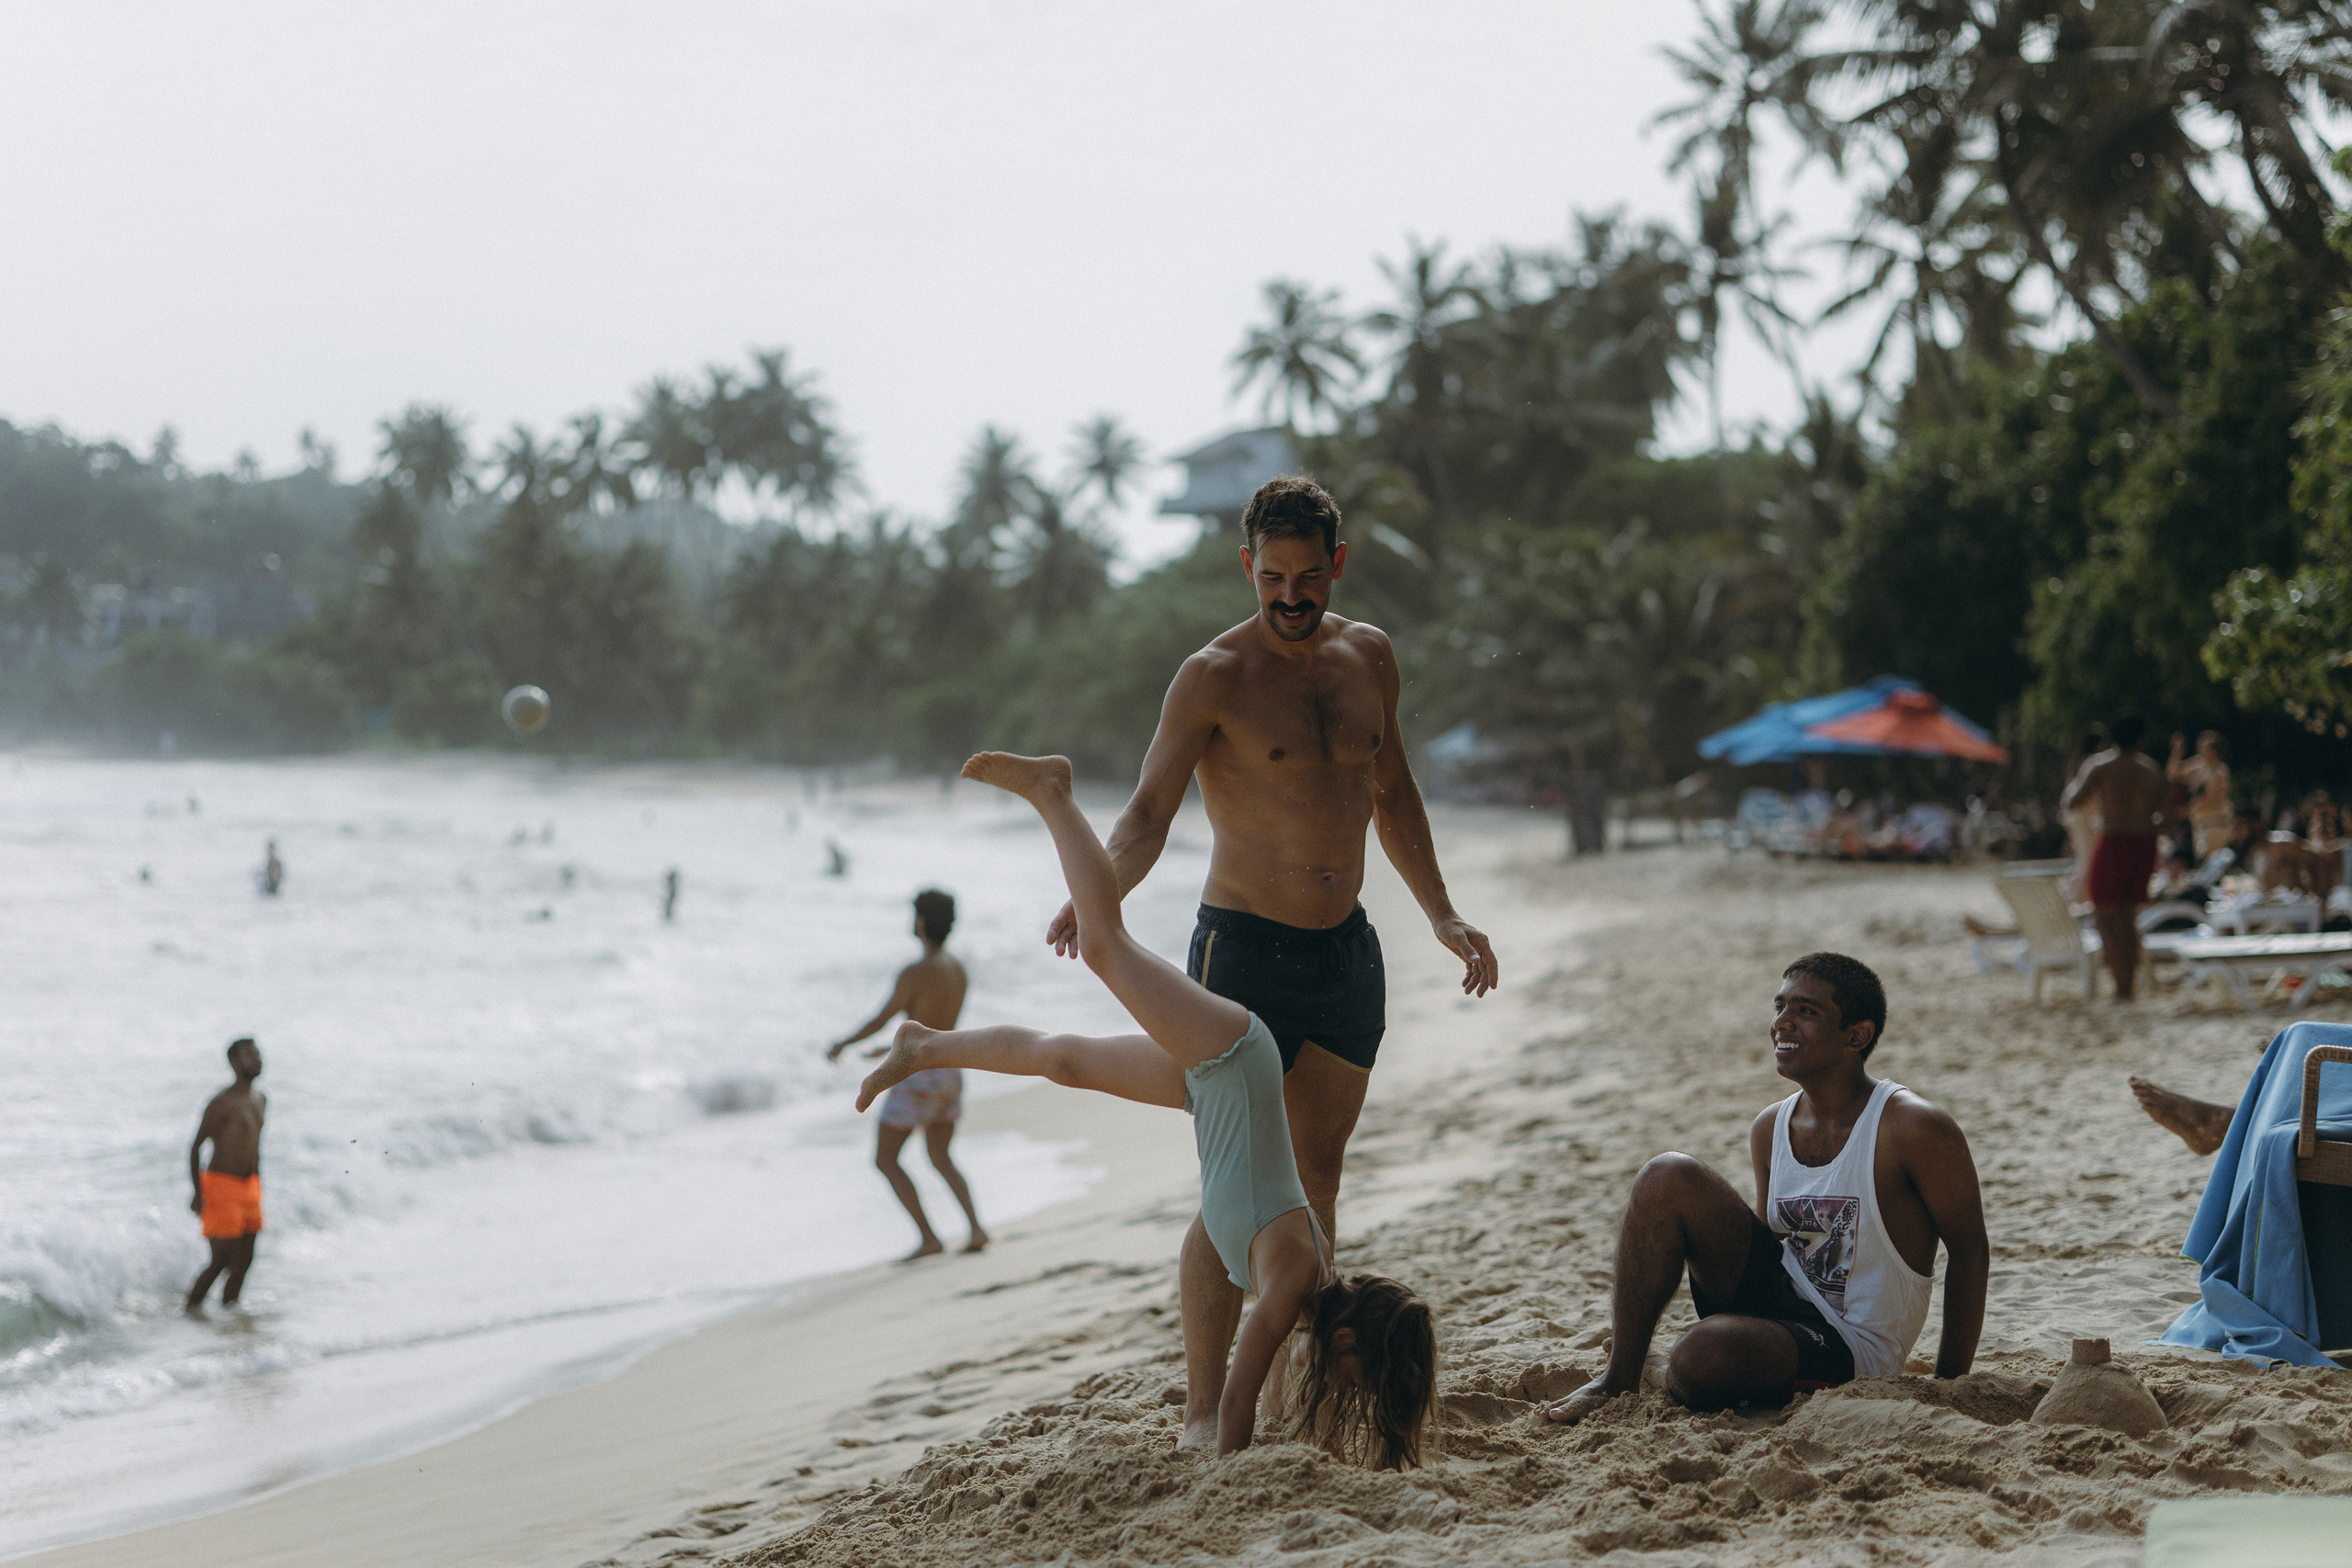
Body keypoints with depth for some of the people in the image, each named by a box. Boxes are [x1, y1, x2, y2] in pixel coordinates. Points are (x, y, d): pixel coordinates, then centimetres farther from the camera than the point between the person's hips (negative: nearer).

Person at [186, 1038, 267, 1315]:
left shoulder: (260, 1100, 12)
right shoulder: (223, 1103, -13)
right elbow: (196, 1146, -12)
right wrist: (198, 1193, -17)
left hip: (249, 1186, 8)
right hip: (221, 1186, -8)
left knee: (244, 1261, 5)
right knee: (223, 1258, -8)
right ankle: (193, 1303, 9)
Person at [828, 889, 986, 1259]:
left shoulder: (914, 974, -20)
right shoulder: (958, 971, 6)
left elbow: (881, 1019, -13)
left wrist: (844, 1044, 5)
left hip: (918, 1079, -8)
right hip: (949, 1073, 8)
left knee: (885, 1159, 6)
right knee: (941, 1159, 22)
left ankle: (929, 1239, -1)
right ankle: (976, 1229, 4)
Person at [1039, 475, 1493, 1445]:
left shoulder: (1368, 658, 8)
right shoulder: (1214, 678, -10)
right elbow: (1149, 813, -16)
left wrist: (1441, 915, 17)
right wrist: (1098, 897, -35)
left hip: (1345, 949, 6)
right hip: (1245, 950, -6)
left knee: (1315, 1181, 11)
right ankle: (1205, 1406, -5)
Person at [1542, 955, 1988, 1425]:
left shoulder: (1914, 1130, -15)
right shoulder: (1770, 1129, 5)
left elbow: (1970, 1252, -8)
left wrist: (1948, 1389, -8)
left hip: (1848, 1347, -6)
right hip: (1775, 1298, 7)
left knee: (1704, 1358, -37)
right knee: (1666, 1178, -14)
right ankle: (1620, 1379, -10)